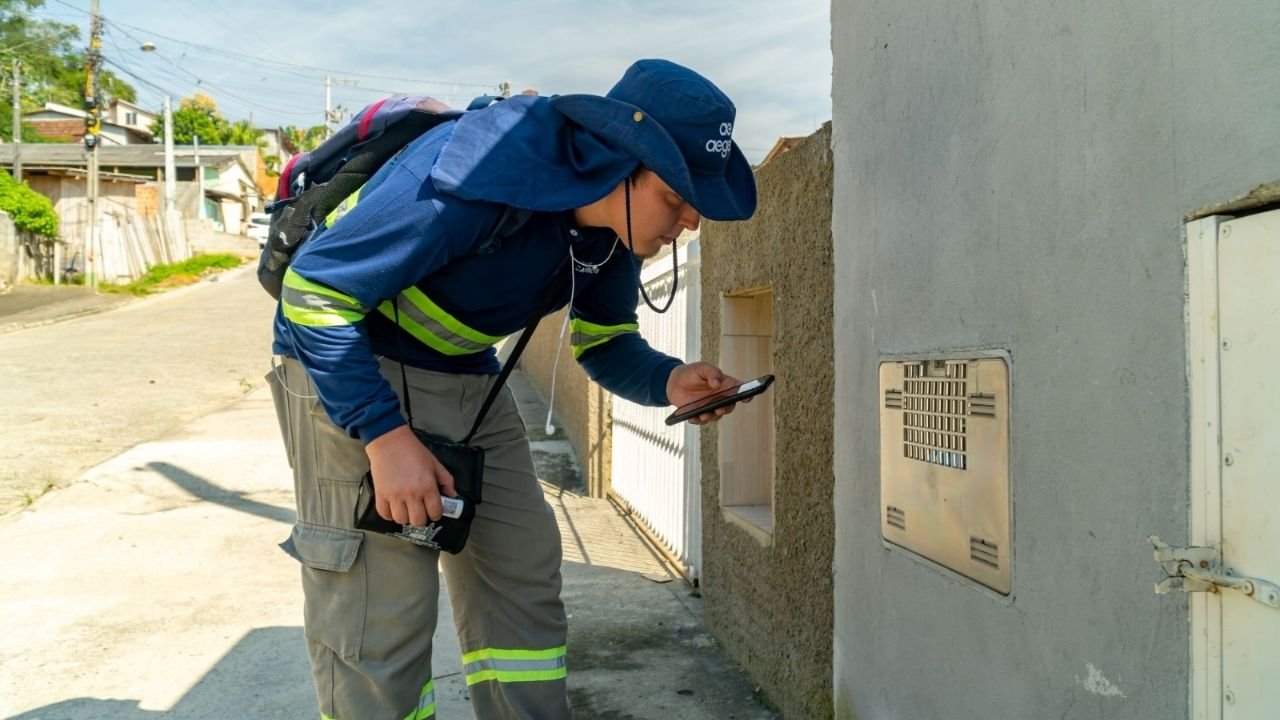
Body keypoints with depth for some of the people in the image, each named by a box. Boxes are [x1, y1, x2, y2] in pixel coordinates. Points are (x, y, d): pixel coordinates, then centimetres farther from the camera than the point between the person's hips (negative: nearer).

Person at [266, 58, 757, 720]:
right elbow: (315, 292, -26)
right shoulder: (474, 176, -32)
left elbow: (604, 343, 6)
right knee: (380, 613, -9)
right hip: (347, 366, -7)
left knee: (523, 578, 8)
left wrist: (667, 381, -16)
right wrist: (385, 435, -29)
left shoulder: (613, 230, -7)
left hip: (467, 377, 8)